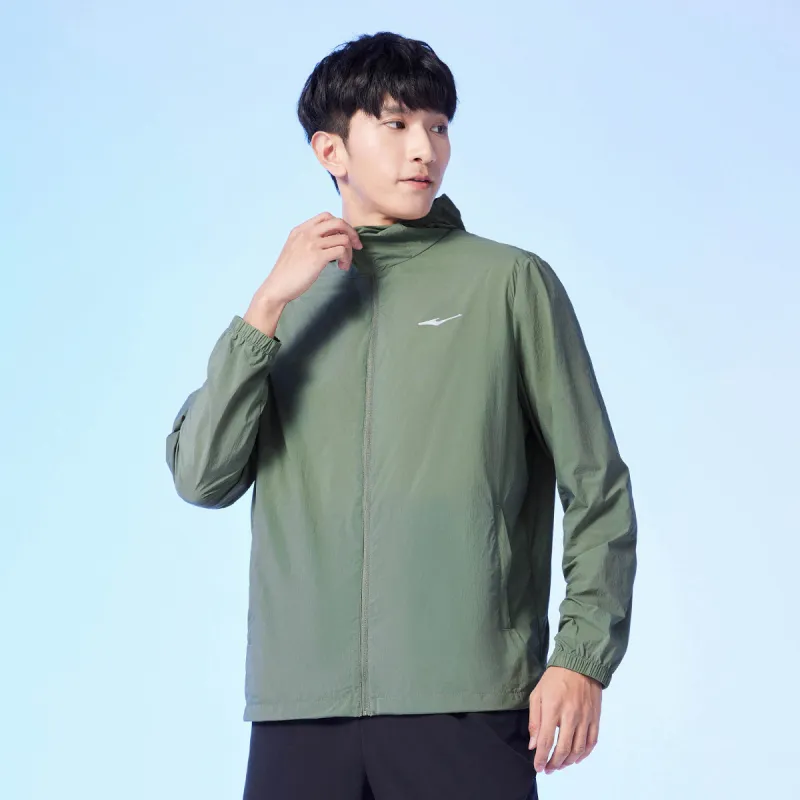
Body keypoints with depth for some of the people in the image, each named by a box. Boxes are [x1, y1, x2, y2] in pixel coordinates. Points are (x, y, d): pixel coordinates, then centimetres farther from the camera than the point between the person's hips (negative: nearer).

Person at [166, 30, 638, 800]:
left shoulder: (511, 282, 5)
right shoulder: (292, 305, 15)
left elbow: (596, 486, 4)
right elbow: (201, 477, 4)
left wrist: (582, 656, -5)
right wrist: (269, 305, -3)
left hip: (466, 704, -2)